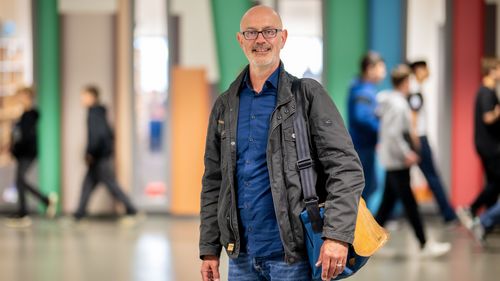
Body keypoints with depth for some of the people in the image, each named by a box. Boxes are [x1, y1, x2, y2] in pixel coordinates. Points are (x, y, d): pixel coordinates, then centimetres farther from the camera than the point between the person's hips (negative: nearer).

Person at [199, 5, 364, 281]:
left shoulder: (308, 95, -2)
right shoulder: (225, 106, 12)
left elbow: (346, 169, -8)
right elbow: (213, 183, 16)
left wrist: (337, 236, -20)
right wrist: (209, 249, 9)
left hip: (291, 256, -4)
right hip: (241, 256, 5)